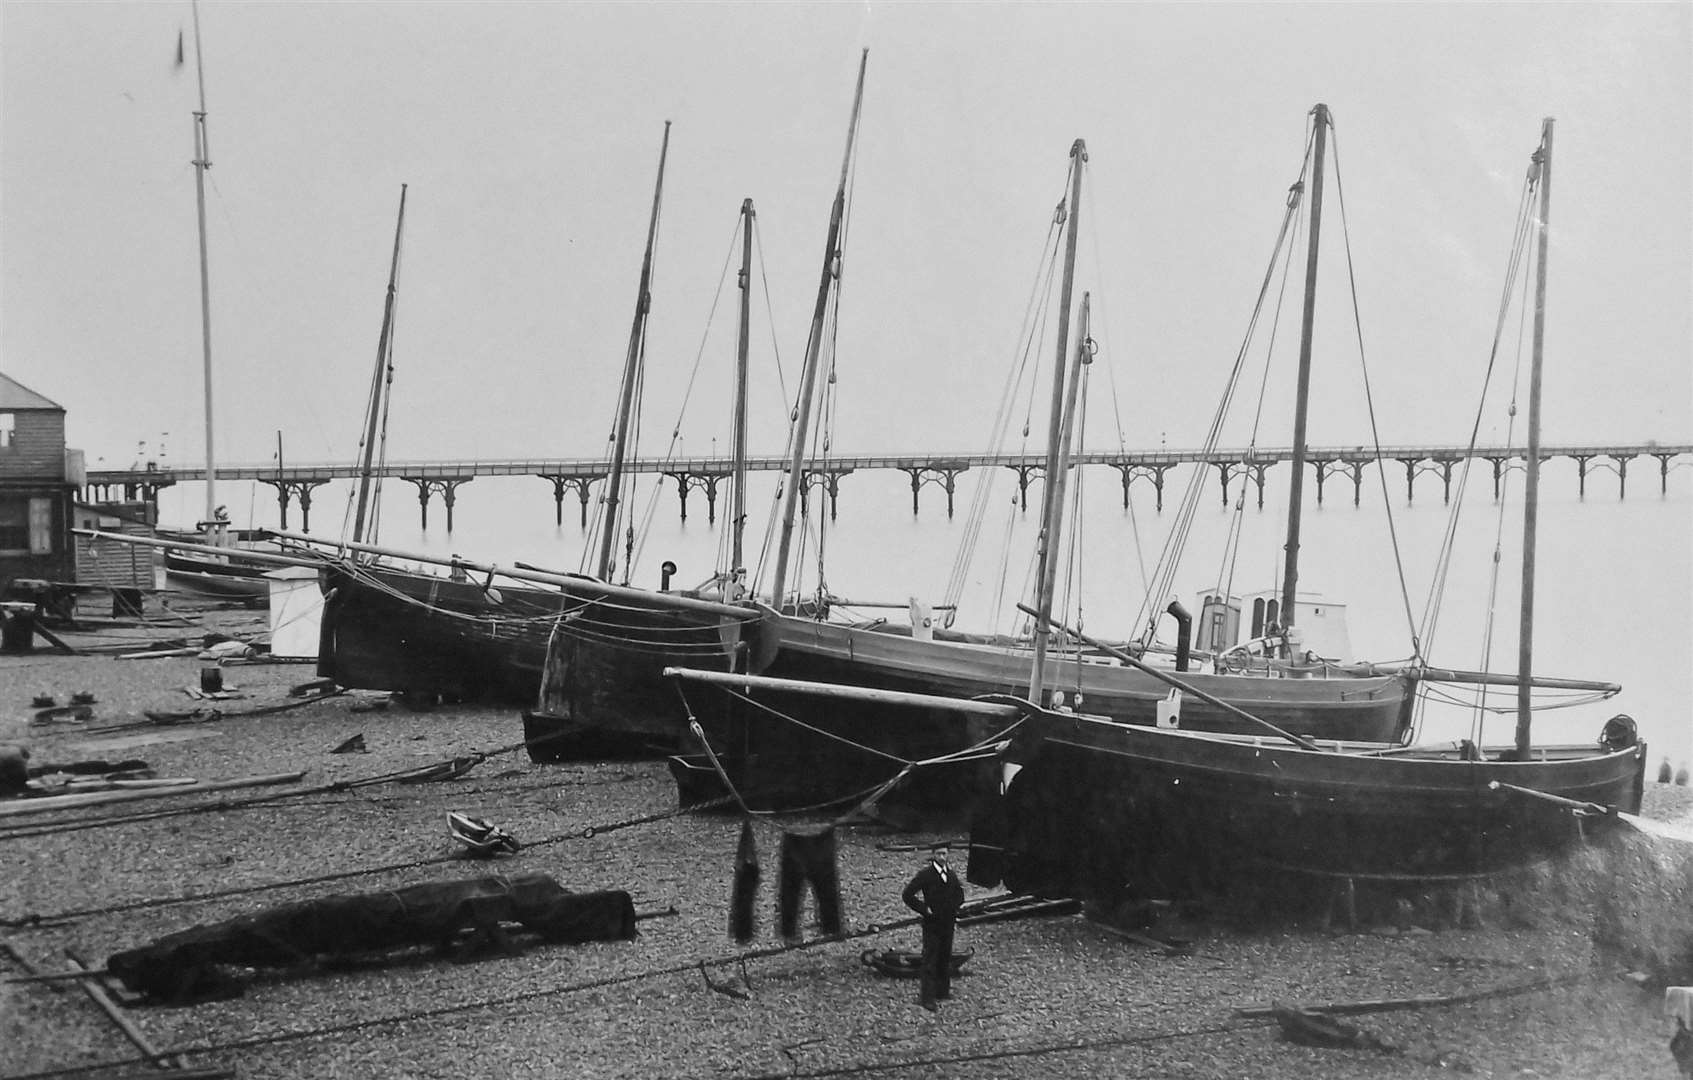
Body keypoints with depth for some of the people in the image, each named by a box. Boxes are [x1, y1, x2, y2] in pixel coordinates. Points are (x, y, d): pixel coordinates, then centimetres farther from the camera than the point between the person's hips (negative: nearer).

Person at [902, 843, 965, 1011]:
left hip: (948, 922, 6)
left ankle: (942, 991, 25)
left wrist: (956, 907, 8)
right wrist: (924, 909, -15)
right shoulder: (925, 874, -13)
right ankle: (927, 998, -2)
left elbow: (959, 892, 25)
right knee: (930, 961, -4)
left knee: (945, 959, 13)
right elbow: (907, 895, -14)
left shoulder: (951, 874, 6)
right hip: (932, 923, -6)